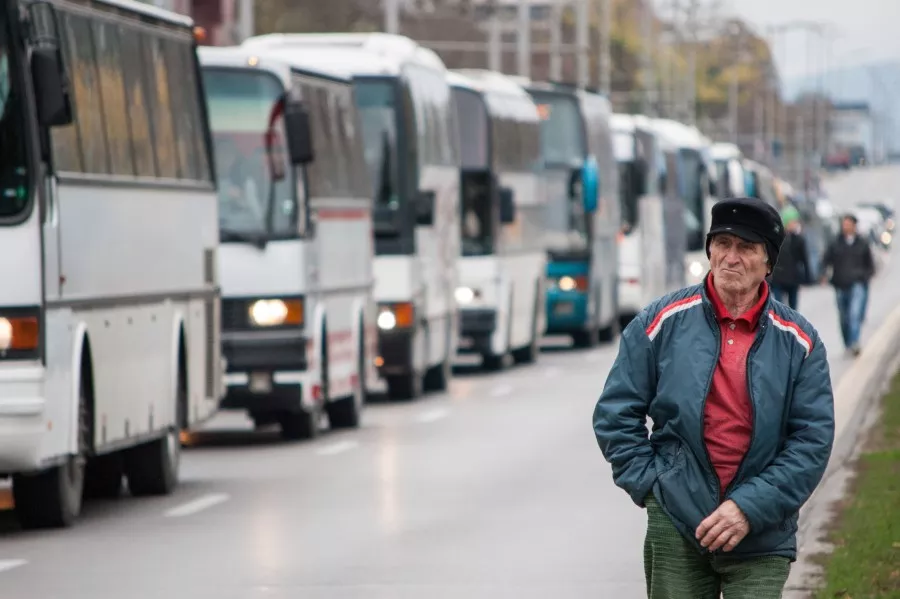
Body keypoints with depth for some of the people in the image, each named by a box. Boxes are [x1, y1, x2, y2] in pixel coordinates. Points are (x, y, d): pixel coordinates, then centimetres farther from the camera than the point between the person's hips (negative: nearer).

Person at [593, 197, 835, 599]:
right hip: (675, 527, 1)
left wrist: (749, 508, -12)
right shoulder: (664, 322, 2)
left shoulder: (798, 342, 2)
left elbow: (813, 440, -3)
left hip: (761, 539, 0)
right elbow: (615, 412, 6)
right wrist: (649, 483, -5)